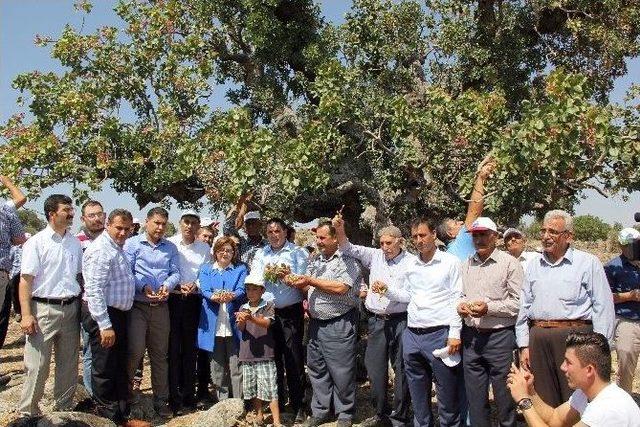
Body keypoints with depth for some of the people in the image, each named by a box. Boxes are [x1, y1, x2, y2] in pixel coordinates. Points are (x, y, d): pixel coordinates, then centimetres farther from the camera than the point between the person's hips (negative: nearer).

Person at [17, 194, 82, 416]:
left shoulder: (75, 243, 10)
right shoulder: (36, 242, -6)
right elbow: (26, 280, -9)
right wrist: (26, 315, -16)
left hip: (71, 310, 5)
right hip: (43, 309, -5)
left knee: (69, 364, 13)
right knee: (37, 365, -3)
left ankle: (64, 407, 26)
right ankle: (28, 412, 10)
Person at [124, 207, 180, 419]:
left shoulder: (170, 248, 12)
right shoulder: (133, 243, 0)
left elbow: (175, 272, 6)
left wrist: (168, 285, -14)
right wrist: (143, 286, -21)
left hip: (161, 306, 4)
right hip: (137, 305, -4)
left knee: (160, 354, 10)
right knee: (135, 351, -8)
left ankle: (161, 400, 20)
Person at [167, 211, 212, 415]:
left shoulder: (204, 248, 10)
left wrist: (196, 285, -8)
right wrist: (178, 286, -15)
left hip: (194, 301, 3)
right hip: (173, 299, -3)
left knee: (190, 348, 9)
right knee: (173, 347, 1)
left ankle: (188, 395, 20)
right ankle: (174, 398, 9)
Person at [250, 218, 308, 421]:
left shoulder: (298, 252, 2)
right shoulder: (261, 254, 13)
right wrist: (266, 274, -13)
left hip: (291, 312, -3)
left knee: (294, 358, 0)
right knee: (273, 357, 11)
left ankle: (297, 405, 11)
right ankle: (276, 402, 24)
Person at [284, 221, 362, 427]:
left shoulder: (347, 260, -10)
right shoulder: (316, 261, 14)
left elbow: (340, 288, -22)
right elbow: (309, 288, 17)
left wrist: (310, 280, -17)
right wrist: (295, 283, -4)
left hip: (338, 325, -7)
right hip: (316, 323, 7)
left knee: (341, 373, 1)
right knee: (317, 369, 14)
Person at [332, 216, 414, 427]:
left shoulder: (411, 262, -5)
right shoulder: (375, 255, 7)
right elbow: (349, 249, 2)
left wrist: (389, 290, -19)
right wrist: (339, 229, -13)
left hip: (400, 321, -4)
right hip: (376, 321, 4)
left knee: (401, 369, 5)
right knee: (375, 368, 10)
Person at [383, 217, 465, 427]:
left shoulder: (450, 262, -3)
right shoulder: (410, 265, 11)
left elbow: (457, 299, -5)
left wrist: (455, 333, -10)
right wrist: (387, 291, 3)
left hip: (439, 335, -5)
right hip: (412, 336, 5)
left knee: (447, 397, 2)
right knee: (418, 396, 15)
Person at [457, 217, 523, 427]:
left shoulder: (509, 263, -5)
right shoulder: (466, 265, 13)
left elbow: (519, 302, -10)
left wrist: (489, 307, -18)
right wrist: (460, 305, 1)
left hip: (499, 336, -5)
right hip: (471, 336, 5)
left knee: (503, 394, 5)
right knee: (475, 396, 13)